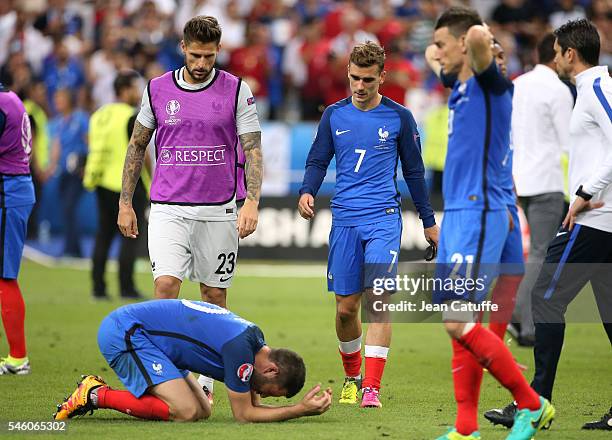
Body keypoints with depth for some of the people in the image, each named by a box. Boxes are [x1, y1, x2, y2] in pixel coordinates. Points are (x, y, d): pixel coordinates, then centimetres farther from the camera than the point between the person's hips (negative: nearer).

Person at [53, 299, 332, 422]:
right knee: (186, 411, -21)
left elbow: (251, 407, 14)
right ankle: (96, 395, -10)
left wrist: (305, 407, 0)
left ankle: (95, 393, 9)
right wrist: (301, 411, -15)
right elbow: (243, 414, -16)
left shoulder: (254, 341, 7)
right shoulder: (239, 347, -23)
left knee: (203, 411, 5)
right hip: (123, 331, -10)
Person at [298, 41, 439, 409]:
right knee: (345, 307, 4)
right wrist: (308, 192, -9)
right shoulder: (334, 115, 7)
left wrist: (429, 221, 14)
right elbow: (318, 161, 12)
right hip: (345, 219, 2)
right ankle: (352, 376, 27)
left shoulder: (399, 117, 3)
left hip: (384, 217, -2)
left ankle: (372, 388, -17)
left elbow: (414, 171, 11)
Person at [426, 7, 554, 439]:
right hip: (456, 214, 9)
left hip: (478, 217, -9)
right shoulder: (461, 86, 15)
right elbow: (433, 58, 39)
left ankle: (532, 404, -4)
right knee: (461, 326, 7)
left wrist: (480, 38, -12)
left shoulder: (490, 84, -11)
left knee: (459, 322, -13)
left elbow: (479, 35, -33)